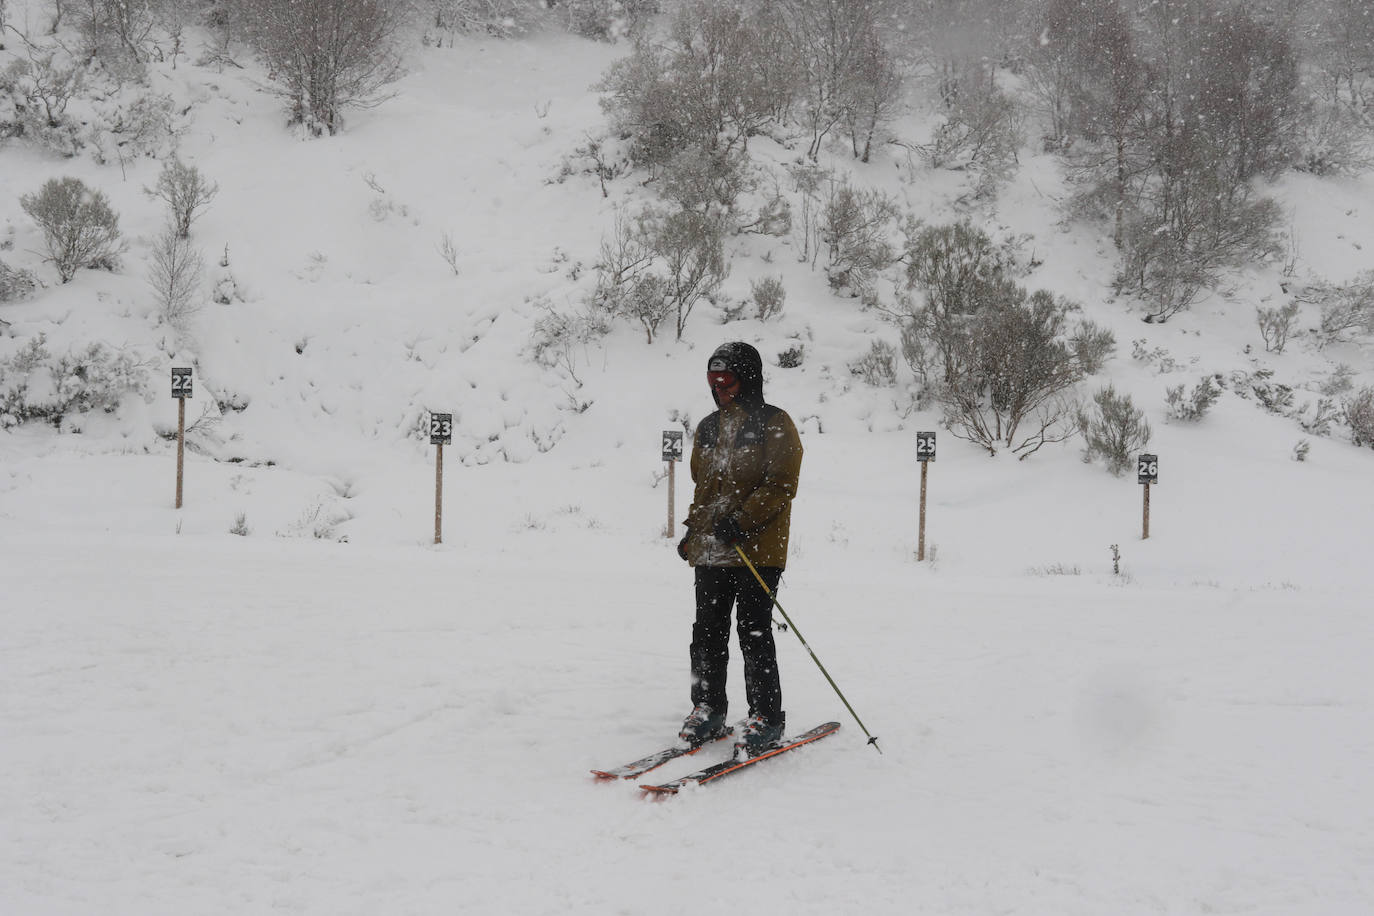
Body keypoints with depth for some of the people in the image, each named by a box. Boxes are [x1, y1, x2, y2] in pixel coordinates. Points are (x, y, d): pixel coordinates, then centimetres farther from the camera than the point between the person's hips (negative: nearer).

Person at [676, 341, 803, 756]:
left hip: (758, 548, -6)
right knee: (707, 631, 7)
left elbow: (782, 486, -11)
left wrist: (740, 521, -19)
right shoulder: (708, 429, 16)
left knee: (754, 632, -5)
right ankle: (707, 708, 19)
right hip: (710, 551, 6)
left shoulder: (774, 425, -5)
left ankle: (766, 717, 4)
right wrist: (693, 529, 13)